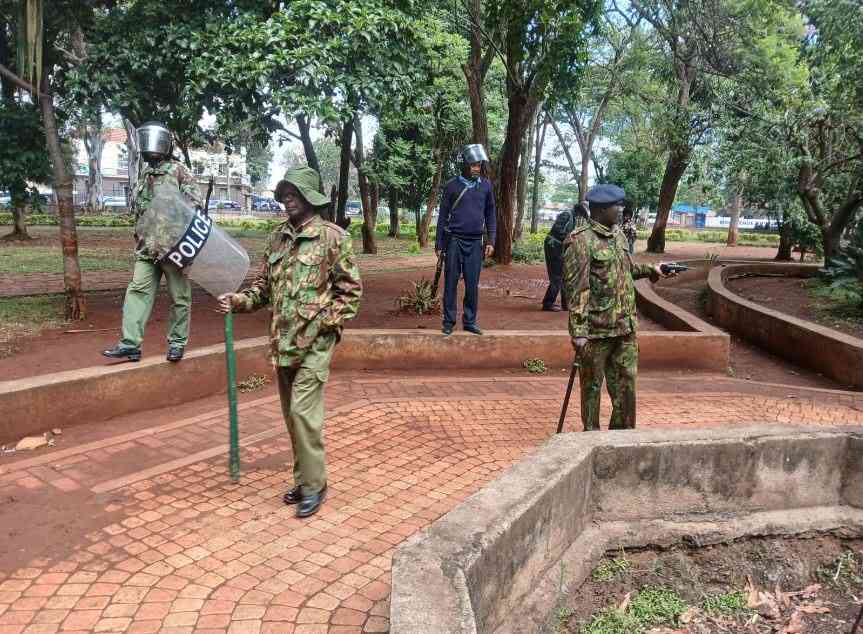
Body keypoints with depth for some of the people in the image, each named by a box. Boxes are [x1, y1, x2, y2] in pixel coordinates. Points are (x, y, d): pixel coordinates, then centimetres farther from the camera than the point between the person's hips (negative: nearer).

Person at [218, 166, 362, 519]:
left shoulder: (332, 236, -7)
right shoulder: (279, 237, 11)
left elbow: (350, 290, -6)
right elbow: (264, 285, 15)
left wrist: (322, 323, -13)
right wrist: (237, 301, -3)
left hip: (314, 342, -6)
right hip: (282, 342, 6)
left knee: (303, 412, -9)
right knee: (293, 414, 13)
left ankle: (314, 485, 6)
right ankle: (304, 478, 28)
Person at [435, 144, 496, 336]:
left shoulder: (485, 186, 7)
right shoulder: (452, 186, 0)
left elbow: (490, 215, 12)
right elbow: (443, 216, 4)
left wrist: (490, 241, 4)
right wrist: (439, 244, 2)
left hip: (475, 242, 2)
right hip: (454, 240, -2)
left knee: (473, 284, 4)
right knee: (451, 283, 1)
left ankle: (470, 321, 13)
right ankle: (449, 321, 9)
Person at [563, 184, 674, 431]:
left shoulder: (618, 235, 11)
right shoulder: (581, 241, -14)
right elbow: (576, 289, -19)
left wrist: (650, 270, 16)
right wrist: (578, 332, -23)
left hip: (626, 328, 8)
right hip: (597, 330, -7)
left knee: (626, 384, 13)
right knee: (592, 386, 7)